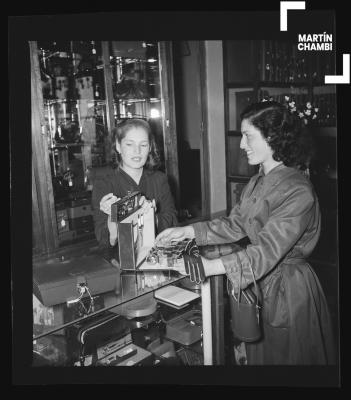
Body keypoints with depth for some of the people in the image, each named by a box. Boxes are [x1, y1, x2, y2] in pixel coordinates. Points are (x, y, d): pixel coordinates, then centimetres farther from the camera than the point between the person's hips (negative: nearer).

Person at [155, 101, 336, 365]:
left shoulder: (297, 192, -25)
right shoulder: (258, 182, 4)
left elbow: (266, 252, -30)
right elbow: (235, 225, 5)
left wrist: (209, 266, -36)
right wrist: (188, 231, -5)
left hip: (287, 290, -8)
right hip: (259, 284, 8)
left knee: (287, 357, 13)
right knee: (258, 356, 23)